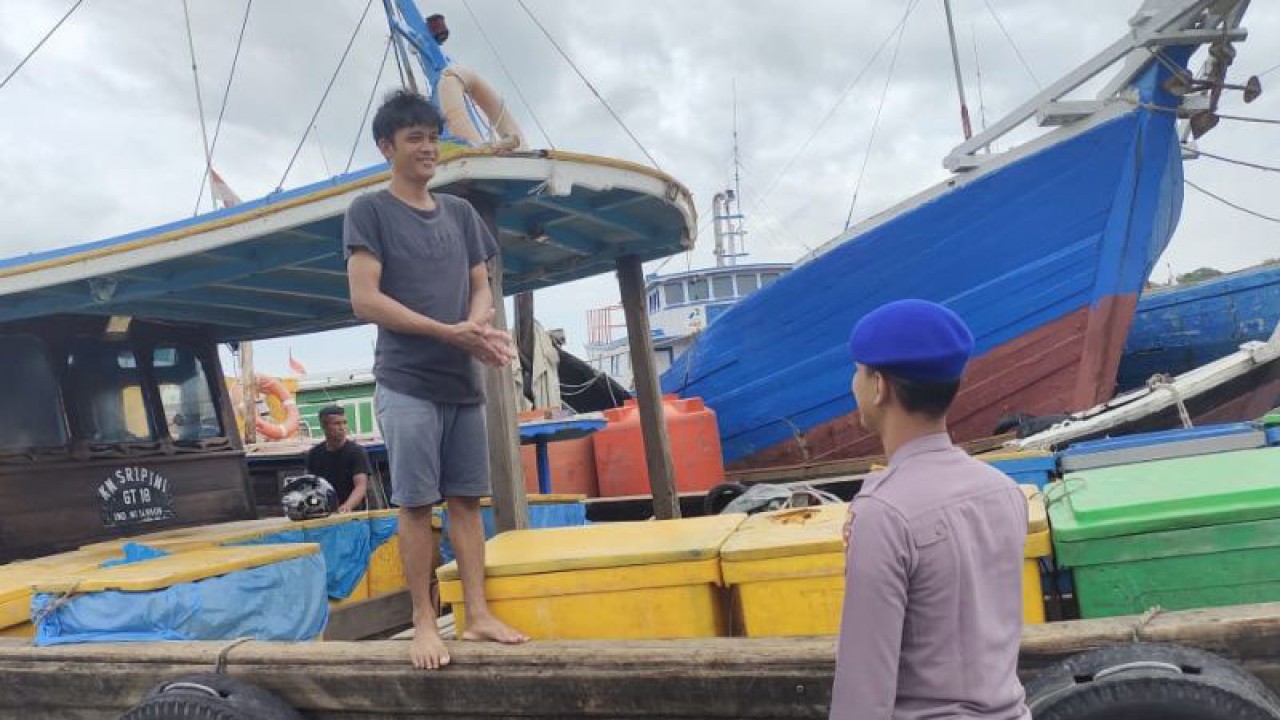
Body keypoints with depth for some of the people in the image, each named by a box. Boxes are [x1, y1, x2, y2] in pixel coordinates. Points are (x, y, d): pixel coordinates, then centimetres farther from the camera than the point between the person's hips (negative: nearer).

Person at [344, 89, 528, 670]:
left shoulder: (460, 213, 14)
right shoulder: (369, 211, -2)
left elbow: (481, 287, 13)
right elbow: (364, 300, -11)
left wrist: (478, 326, -11)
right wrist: (450, 332, -17)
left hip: (463, 382, 5)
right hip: (407, 384, -5)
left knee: (466, 499, 6)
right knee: (416, 504, -2)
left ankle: (477, 614, 12)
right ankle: (424, 620, 9)